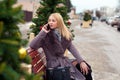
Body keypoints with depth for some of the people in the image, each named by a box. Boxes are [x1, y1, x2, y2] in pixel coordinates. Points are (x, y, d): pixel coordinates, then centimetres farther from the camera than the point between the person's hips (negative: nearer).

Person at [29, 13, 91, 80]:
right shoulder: (45, 36, -7)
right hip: (53, 63, -5)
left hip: (64, 60, 6)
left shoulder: (66, 34, 7)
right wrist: (42, 32, -20)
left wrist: (81, 61, -8)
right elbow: (32, 46, -18)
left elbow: (71, 47, 2)